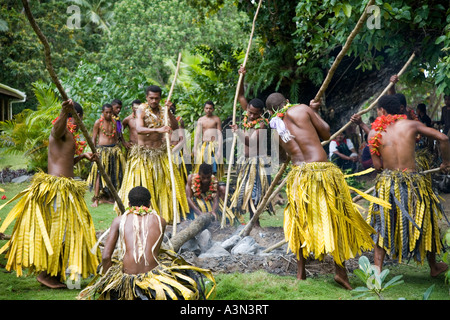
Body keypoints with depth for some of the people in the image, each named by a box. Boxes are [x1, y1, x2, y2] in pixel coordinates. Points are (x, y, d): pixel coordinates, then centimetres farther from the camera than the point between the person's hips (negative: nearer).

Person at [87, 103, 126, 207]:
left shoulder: (114, 122, 10)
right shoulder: (98, 122, -2)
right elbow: (94, 138, 0)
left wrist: (117, 149, 13)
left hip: (114, 149, 5)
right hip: (102, 149, -5)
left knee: (113, 174, 6)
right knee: (99, 173, -10)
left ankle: (109, 196, 16)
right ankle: (96, 199, -10)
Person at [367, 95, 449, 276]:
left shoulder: (374, 133, -2)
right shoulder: (411, 125, -1)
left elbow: (377, 165, -4)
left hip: (387, 184, 0)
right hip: (413, 183, 1)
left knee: (382, 227, 13)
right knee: (425, 224, 19)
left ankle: (377, 269, 3)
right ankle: (434, 267, 34)